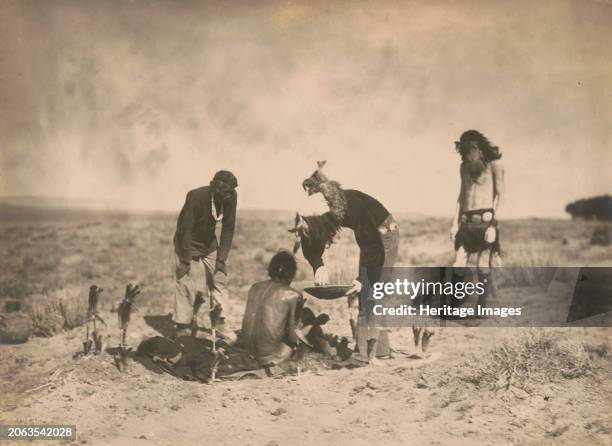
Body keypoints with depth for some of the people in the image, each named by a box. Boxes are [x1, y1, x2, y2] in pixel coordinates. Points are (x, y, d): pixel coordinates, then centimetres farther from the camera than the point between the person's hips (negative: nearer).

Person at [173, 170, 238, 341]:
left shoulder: (231, 197, -15)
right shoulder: (196, 196, -30)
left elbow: (228, 228, -8)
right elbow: (185, 228, -25)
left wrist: (222, 258, -12)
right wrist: (186, 260, -24)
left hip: (209, 243, 5)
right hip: (188, 244, -5)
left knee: (220, 278, 2)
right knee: (186, 285, -8)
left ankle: (220, 323, 13)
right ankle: (182, 330, 1)